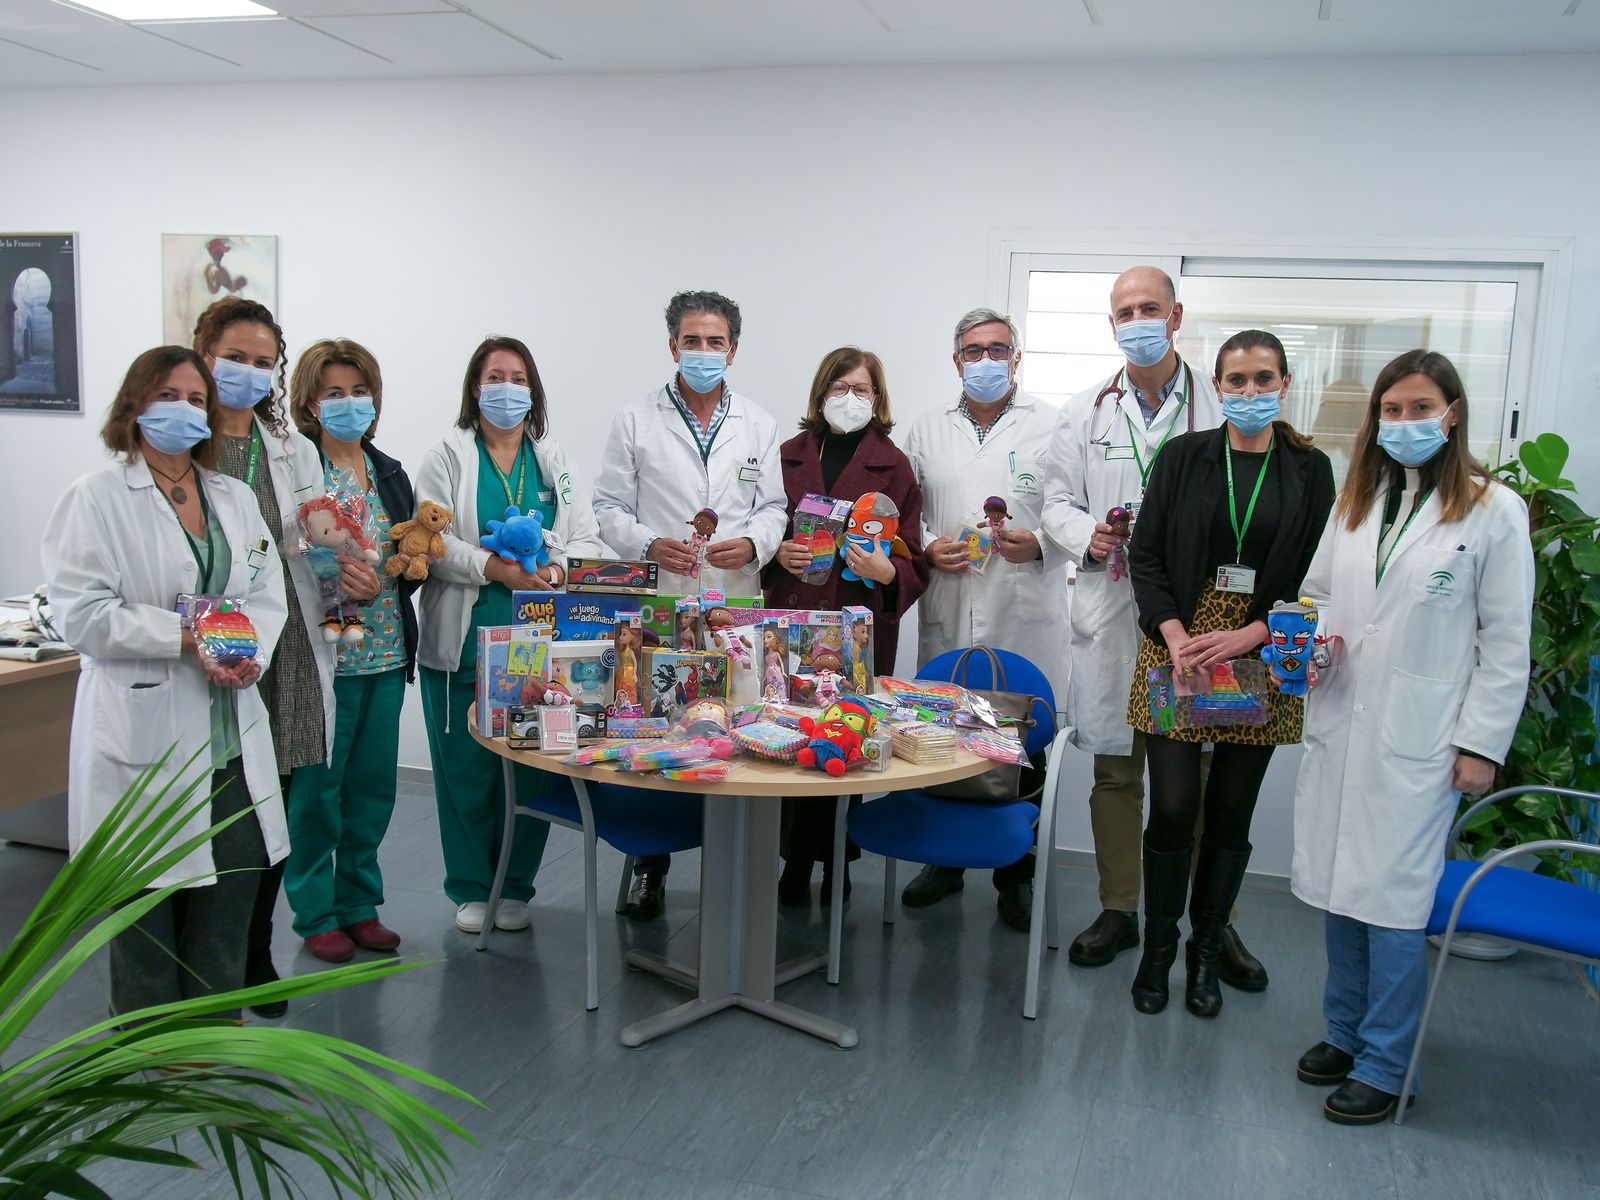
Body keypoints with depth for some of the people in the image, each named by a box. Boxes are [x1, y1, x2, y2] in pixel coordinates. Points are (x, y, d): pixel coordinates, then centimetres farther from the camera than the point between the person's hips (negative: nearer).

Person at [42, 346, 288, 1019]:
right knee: (149, 897, 6)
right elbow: (81, 612, -13)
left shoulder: (236, 498, 15)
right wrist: (189, 636, -19)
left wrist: (250, 650, -10)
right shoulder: (95, 499, -4)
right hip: (145, 732, -5)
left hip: (232, 734, 5)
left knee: (232, 886, 10)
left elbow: (268, 592, 10)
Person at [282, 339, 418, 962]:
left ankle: (360, 904, 26)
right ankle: (316, 914, 18)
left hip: (386, 652, 6)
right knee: (316, 787, 2)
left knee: (373, 784, 11)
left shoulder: (390, 472, 14)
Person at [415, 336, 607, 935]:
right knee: (467, 768, 2)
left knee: (532, 768, 5)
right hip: (464, 643, -2)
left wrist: (559, 570, -14)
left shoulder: (556, 461, 14)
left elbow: (588, 538, 8)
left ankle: (516, 887, 21)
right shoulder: (447, 458, 5)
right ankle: (471, 889, 19)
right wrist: (495, 567, -20)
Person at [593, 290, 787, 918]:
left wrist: (754, 544, -9)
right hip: (658, 605, -1)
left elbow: (773, 506, 12)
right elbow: (609, 506, 5)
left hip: (736, 608, 1)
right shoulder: (635, 421, 7)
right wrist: (648, 544, -13)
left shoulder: (758, 424, 13)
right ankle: (648, 866, 17)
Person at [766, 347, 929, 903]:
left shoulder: (893, 465, 6)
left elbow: (913, 562, 4)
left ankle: (835, 865, 15)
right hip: (791, 621, 2)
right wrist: (777, 553, -3)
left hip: (859, 627, -2)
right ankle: (795, 863, 14)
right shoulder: (789, 455, 13)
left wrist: (887, 572, -17)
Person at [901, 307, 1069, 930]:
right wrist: (927, 547, -2)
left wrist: (1039, 545, -16)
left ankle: (1016, 874, 17)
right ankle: (944, 860, 25)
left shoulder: (1051, 427, 4)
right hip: (946, 620, 3)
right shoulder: (927, 430, 14)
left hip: (1025, 621, -3)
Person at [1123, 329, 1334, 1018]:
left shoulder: (1310, 471, 5)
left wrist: (1249, 634, -14)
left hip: (1262, 657, 1)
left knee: (1231, 812, 8)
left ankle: (1206, 951, 23)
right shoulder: (1183, 456, 3)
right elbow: (1145, 554, 0)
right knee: (1173, 806, -3)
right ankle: (1158, 948, 16)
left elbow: (1316, 577, 1)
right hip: (1178, 649, -1)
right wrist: (1175, 635, -15)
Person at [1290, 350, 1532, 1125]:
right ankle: (1345, 1032, 29)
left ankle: (1384, 1067, 12)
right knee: (1339, 888, 12)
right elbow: (1315, 592, 19)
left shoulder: (1494, 511, -2)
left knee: (1393, 902, -2)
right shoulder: (1355, 501, 11)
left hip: (1418, 741, -4)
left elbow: (1507, 644, -2)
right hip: (1339, 726, 5)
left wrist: (1482, 745, -6)